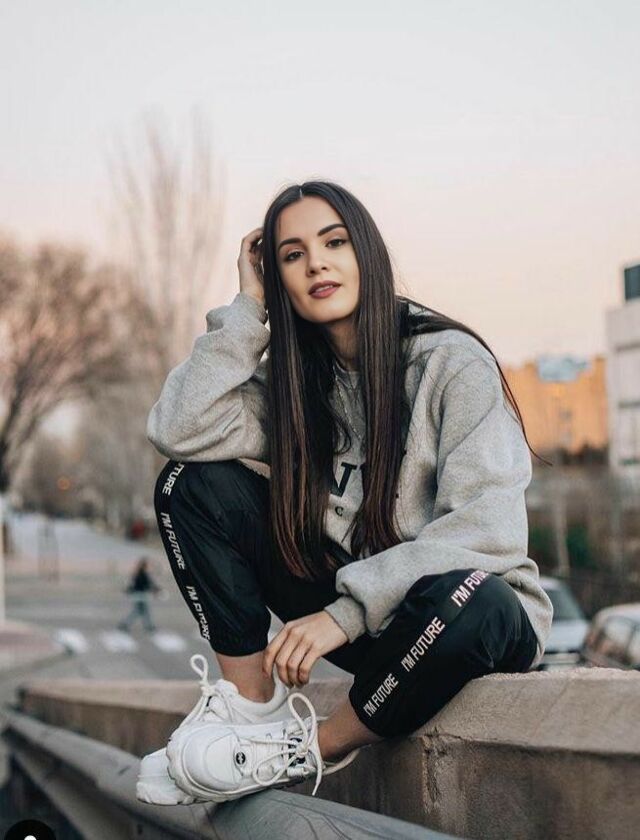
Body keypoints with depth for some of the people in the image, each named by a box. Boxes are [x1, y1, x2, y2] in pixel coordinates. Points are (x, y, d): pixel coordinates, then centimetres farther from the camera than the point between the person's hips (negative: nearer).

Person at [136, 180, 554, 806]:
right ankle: (251, 704, -11)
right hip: (356, 612, 5)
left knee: (461, 600, -42)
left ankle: (310, 749, -16)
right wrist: (248, 307, -8)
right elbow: (178, 431, -13)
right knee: (194, 484, -8)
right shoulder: (293, 379, 4)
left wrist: (347, 611, -29)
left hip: (478, 614, -4)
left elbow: (488, 524, -24)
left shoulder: (452, 362, -13)